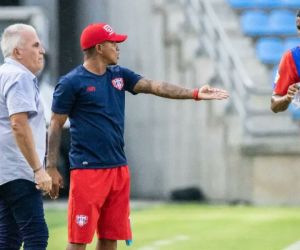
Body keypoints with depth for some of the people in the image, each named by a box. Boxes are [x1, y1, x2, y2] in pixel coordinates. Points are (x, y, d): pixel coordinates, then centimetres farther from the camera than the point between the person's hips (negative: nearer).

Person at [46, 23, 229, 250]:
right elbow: (56, 126, -4)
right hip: (87, 170, -7)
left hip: (119, 169, 7)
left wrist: (194, 93, -8)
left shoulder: (119, 75, 12)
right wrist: (51, 168, -7)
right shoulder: (71, 83, -6)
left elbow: (153, 86, 4)